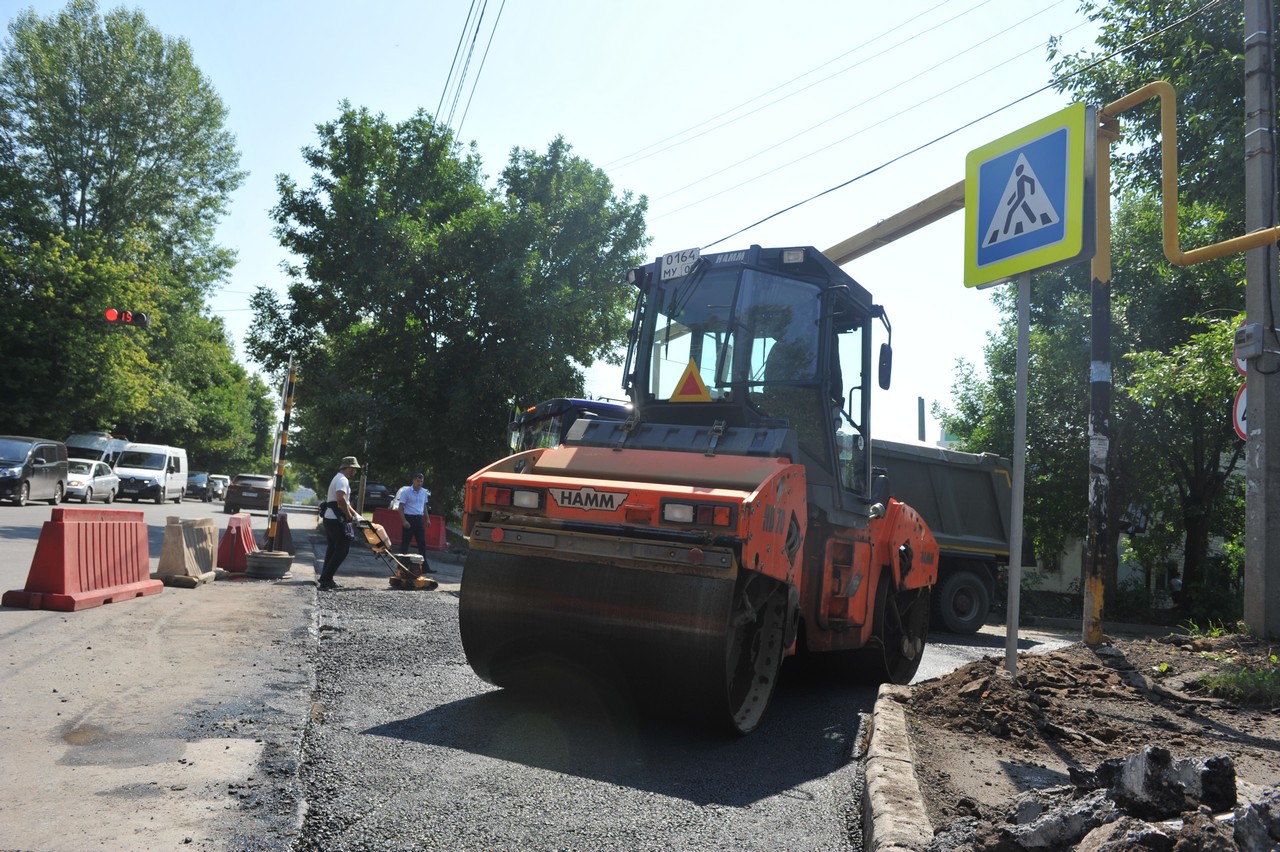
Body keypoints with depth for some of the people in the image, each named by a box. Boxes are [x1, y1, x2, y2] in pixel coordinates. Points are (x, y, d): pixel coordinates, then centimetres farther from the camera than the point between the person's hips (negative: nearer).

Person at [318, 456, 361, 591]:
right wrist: (349, 515, -18)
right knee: (342, 549, -8)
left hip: (330, 518, 11)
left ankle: (325, 578, 18)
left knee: (333, 548, 15)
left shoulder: (338, 478, 21)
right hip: (336, 519, -11)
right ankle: (326, 578, -9)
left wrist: (355, 514, 23)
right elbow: (341, 499, -28)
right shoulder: (342, 480, -13)